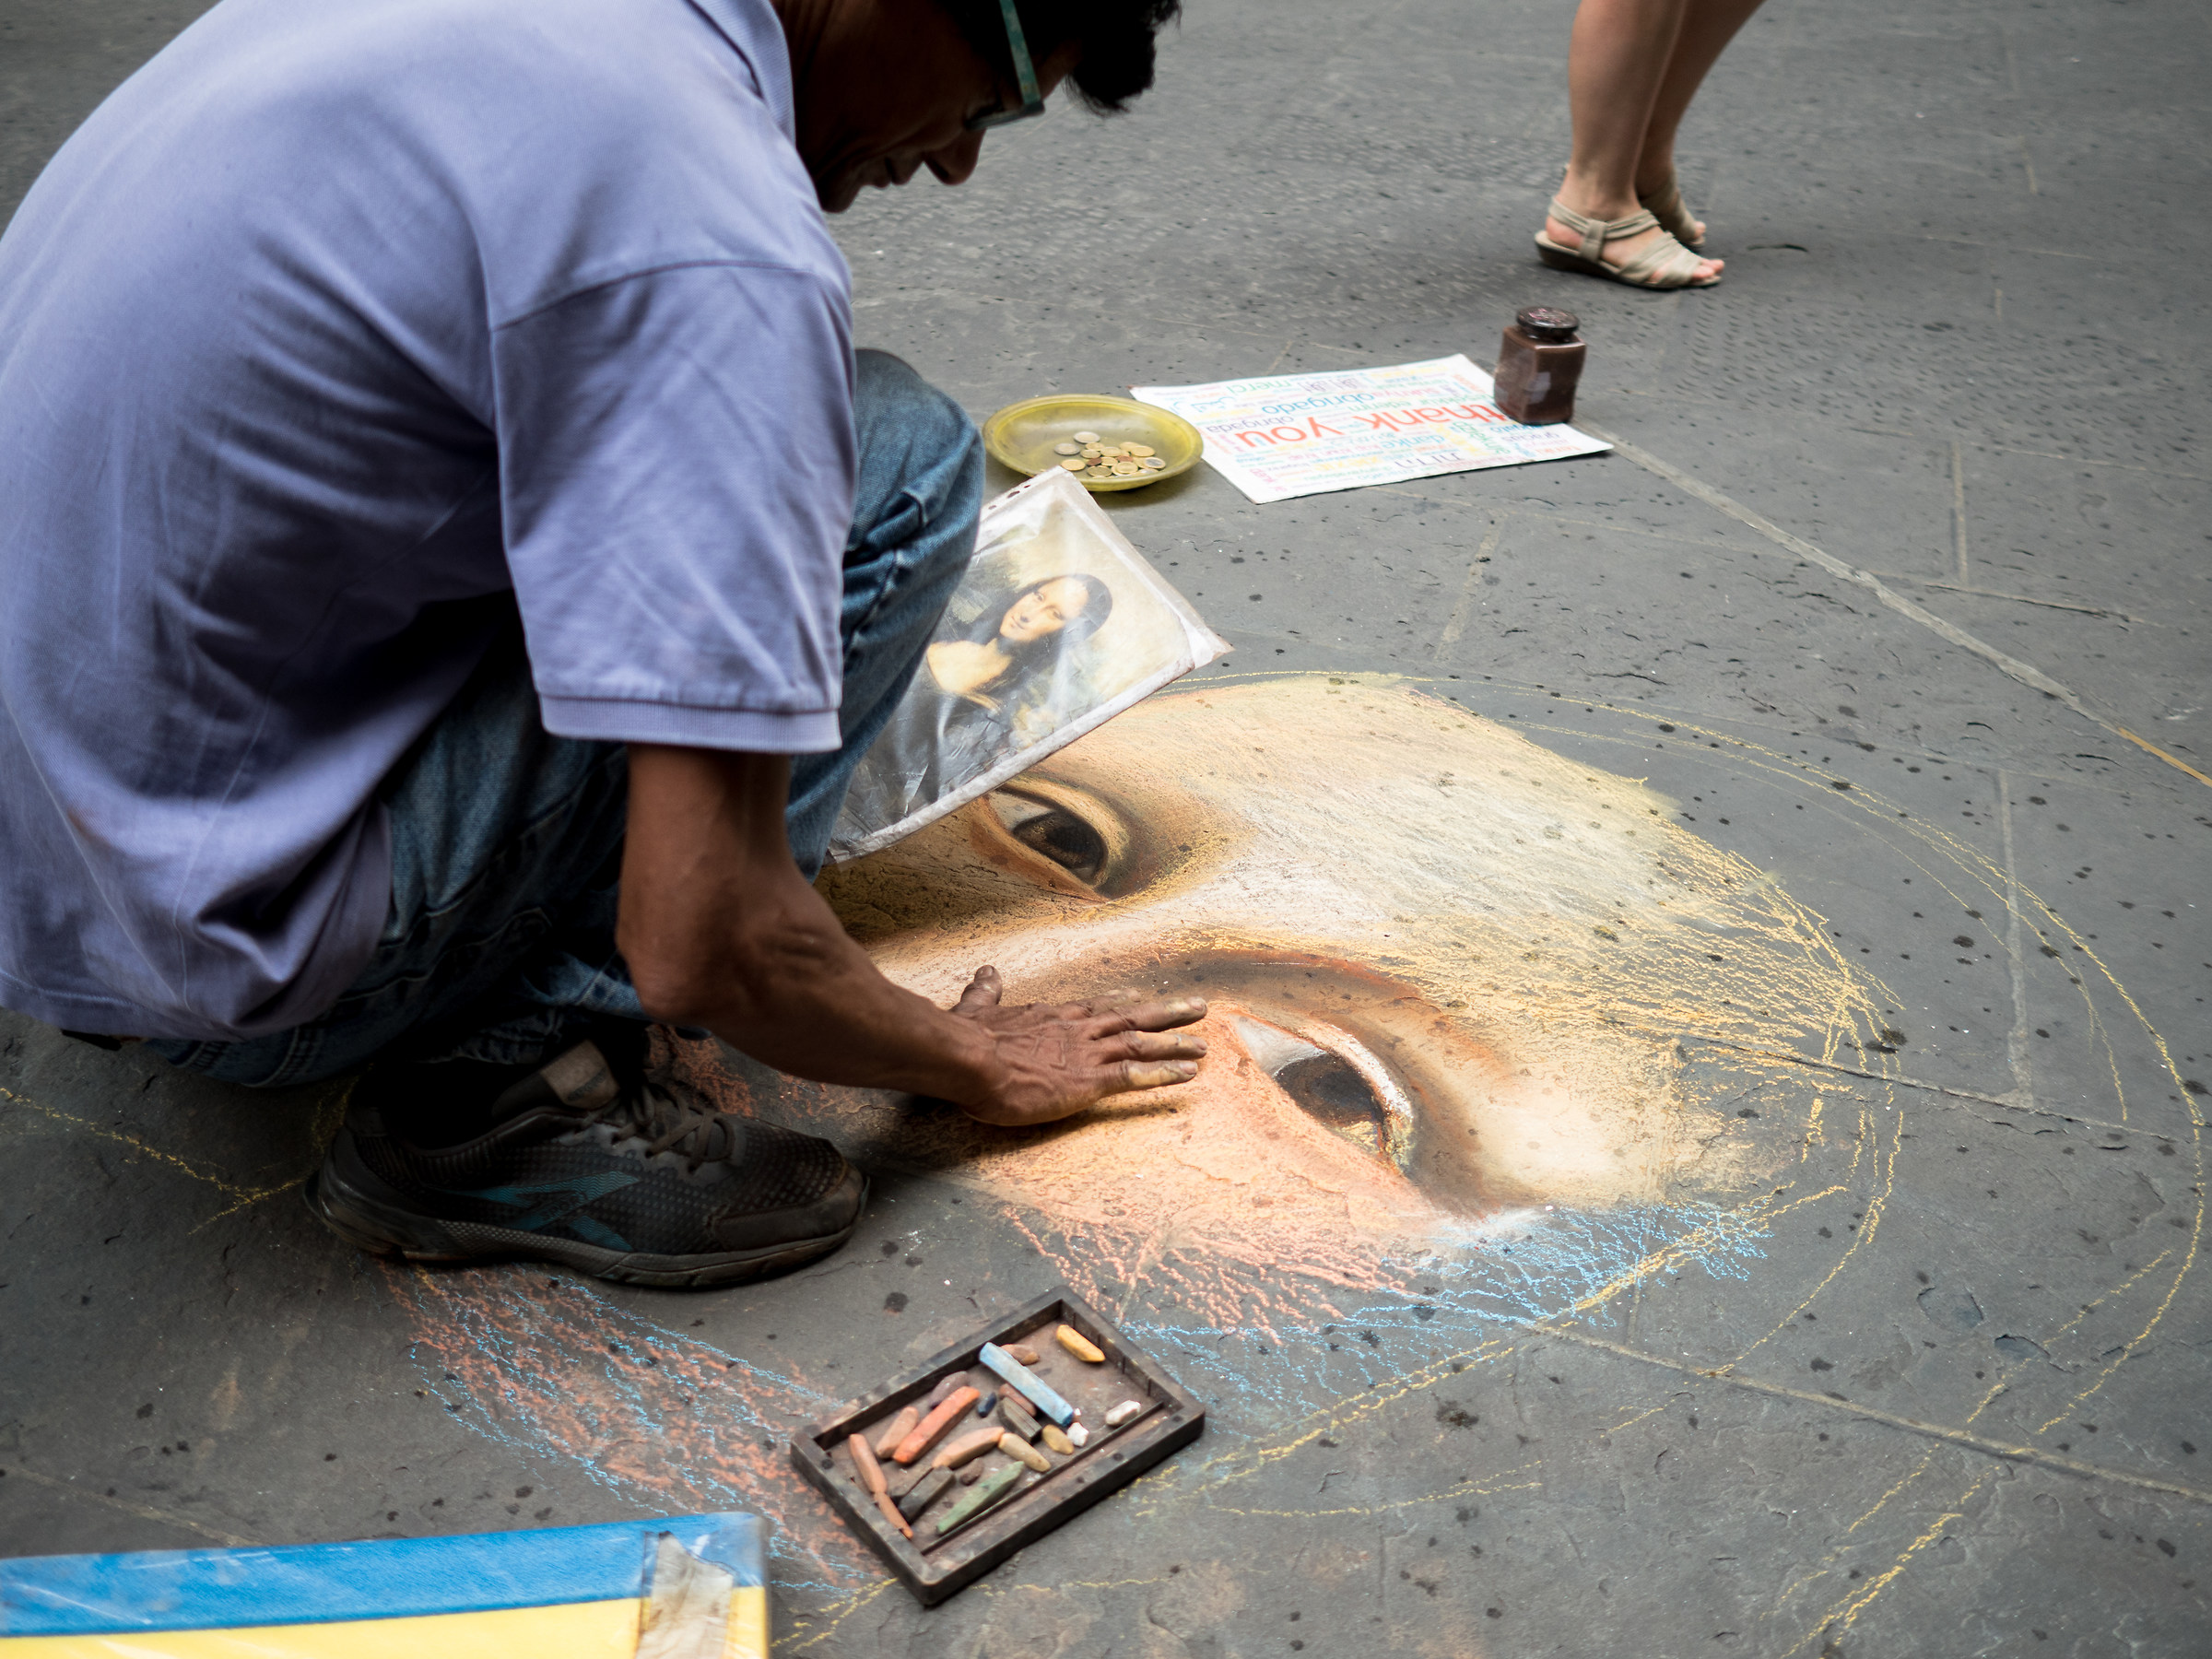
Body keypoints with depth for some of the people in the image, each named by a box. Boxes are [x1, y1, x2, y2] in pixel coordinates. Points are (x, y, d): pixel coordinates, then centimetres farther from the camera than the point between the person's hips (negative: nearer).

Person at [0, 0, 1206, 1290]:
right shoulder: (716, 248, -24)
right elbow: (704, 944, -25)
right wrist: (978, 1066, -3)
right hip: (200, 932, -9)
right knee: (897, 458, -10)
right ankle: (498, 1090, -5)